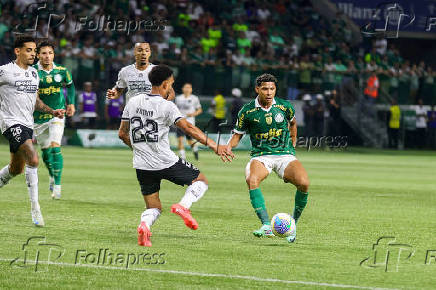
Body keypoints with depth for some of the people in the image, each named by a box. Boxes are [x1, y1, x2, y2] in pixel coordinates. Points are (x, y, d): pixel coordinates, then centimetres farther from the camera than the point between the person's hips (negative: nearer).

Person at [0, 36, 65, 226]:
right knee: (33, 159, -23)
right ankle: (35, 208, -20)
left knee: (17, 169, 14)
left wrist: (52, 111, 10)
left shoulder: (34, 73, 14)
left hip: (27, 124, 8)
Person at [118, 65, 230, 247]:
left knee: (154, 208, 14)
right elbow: (188, 129, -17)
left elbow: (122, 133, 13)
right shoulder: (167, 106, -10)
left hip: (142, 166, 5)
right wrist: (212, 145, -16)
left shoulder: (133, 102, 7)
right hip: (166, 162, -5)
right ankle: (183, 205, -12)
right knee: (201, 181, 16)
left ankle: (144, 225, -20)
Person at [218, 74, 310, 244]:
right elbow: (238, 135, 8)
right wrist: (228, 147, -11)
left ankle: (293, 224, -2)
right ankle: (266, 226, -33)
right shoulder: (247, 111, -3)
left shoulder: (285, 107, 1)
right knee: (251, 179, -36)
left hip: (285, 155, 1)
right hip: (260, 156, -1)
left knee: (303, 183, -27)